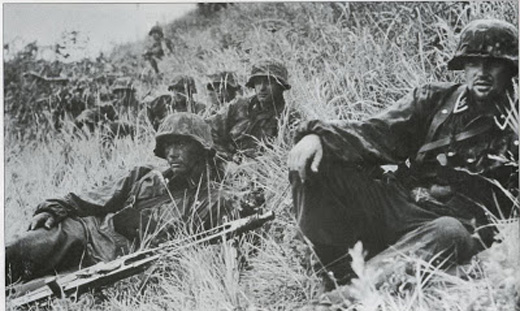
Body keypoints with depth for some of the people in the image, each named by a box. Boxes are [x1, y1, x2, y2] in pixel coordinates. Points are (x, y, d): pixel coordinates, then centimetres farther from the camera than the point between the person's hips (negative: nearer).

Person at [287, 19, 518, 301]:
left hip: (455, 221, -3)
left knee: (450, 234, -40)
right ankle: (339, 275, -21)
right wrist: (319, 136, -16)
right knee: (310, 164, -15)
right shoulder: (434, 99, 15)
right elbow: (377, 133, 3)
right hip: (397, 202, 3)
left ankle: (351, 293, -48)